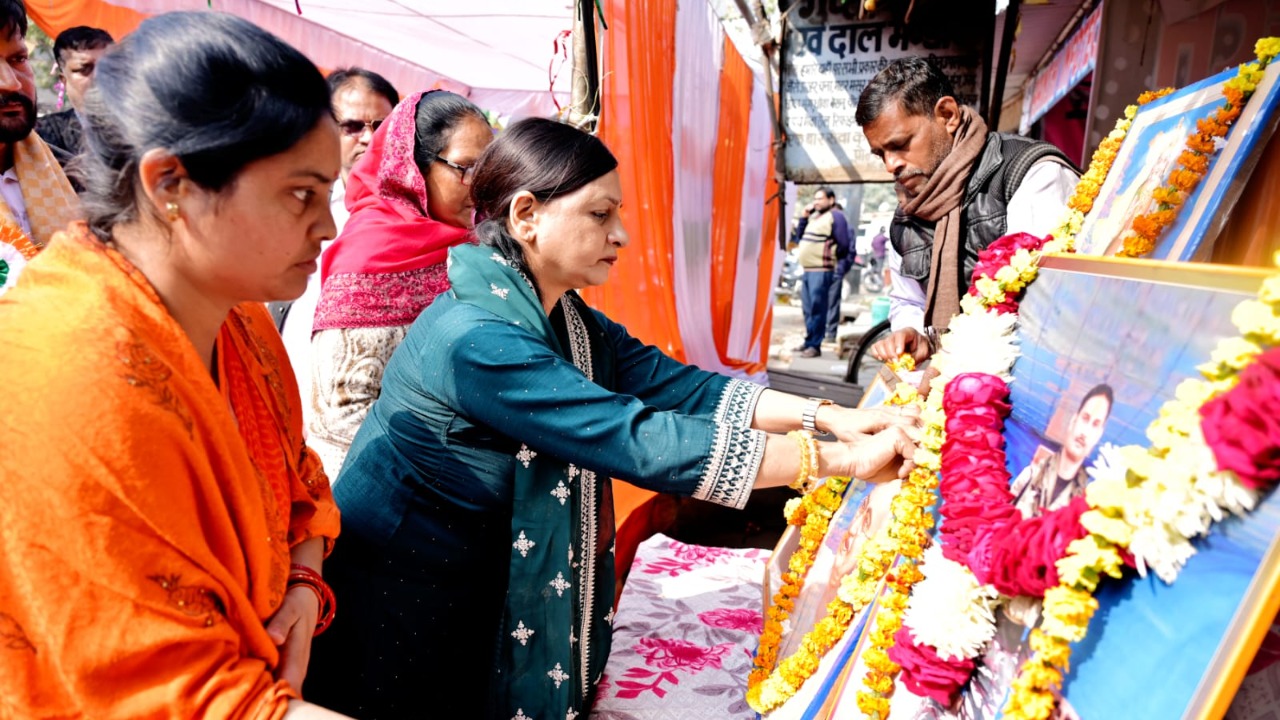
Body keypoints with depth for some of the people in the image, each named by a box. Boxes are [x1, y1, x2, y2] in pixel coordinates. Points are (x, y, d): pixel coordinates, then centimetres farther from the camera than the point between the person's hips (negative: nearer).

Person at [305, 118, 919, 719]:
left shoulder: (569, 321, -1)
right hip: (400, 618, -7)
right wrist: (843, 460, -30)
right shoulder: (476, 338, -30)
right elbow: (640, 442, -34)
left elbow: (680, 386, -8)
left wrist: (827, 415, -18)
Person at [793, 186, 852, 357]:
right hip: (807, 269, 9)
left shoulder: (836, 216, -6)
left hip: (821, 270, -9)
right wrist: (803, 218, 11)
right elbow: (799, 237, 22)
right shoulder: (814, 216, 20)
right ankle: (808, 341, 22)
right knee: (808, 309, 13)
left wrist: (830, 256, 0)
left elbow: (844, 245, -10)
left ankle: (815, 345, -6)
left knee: (817, 309, -8)